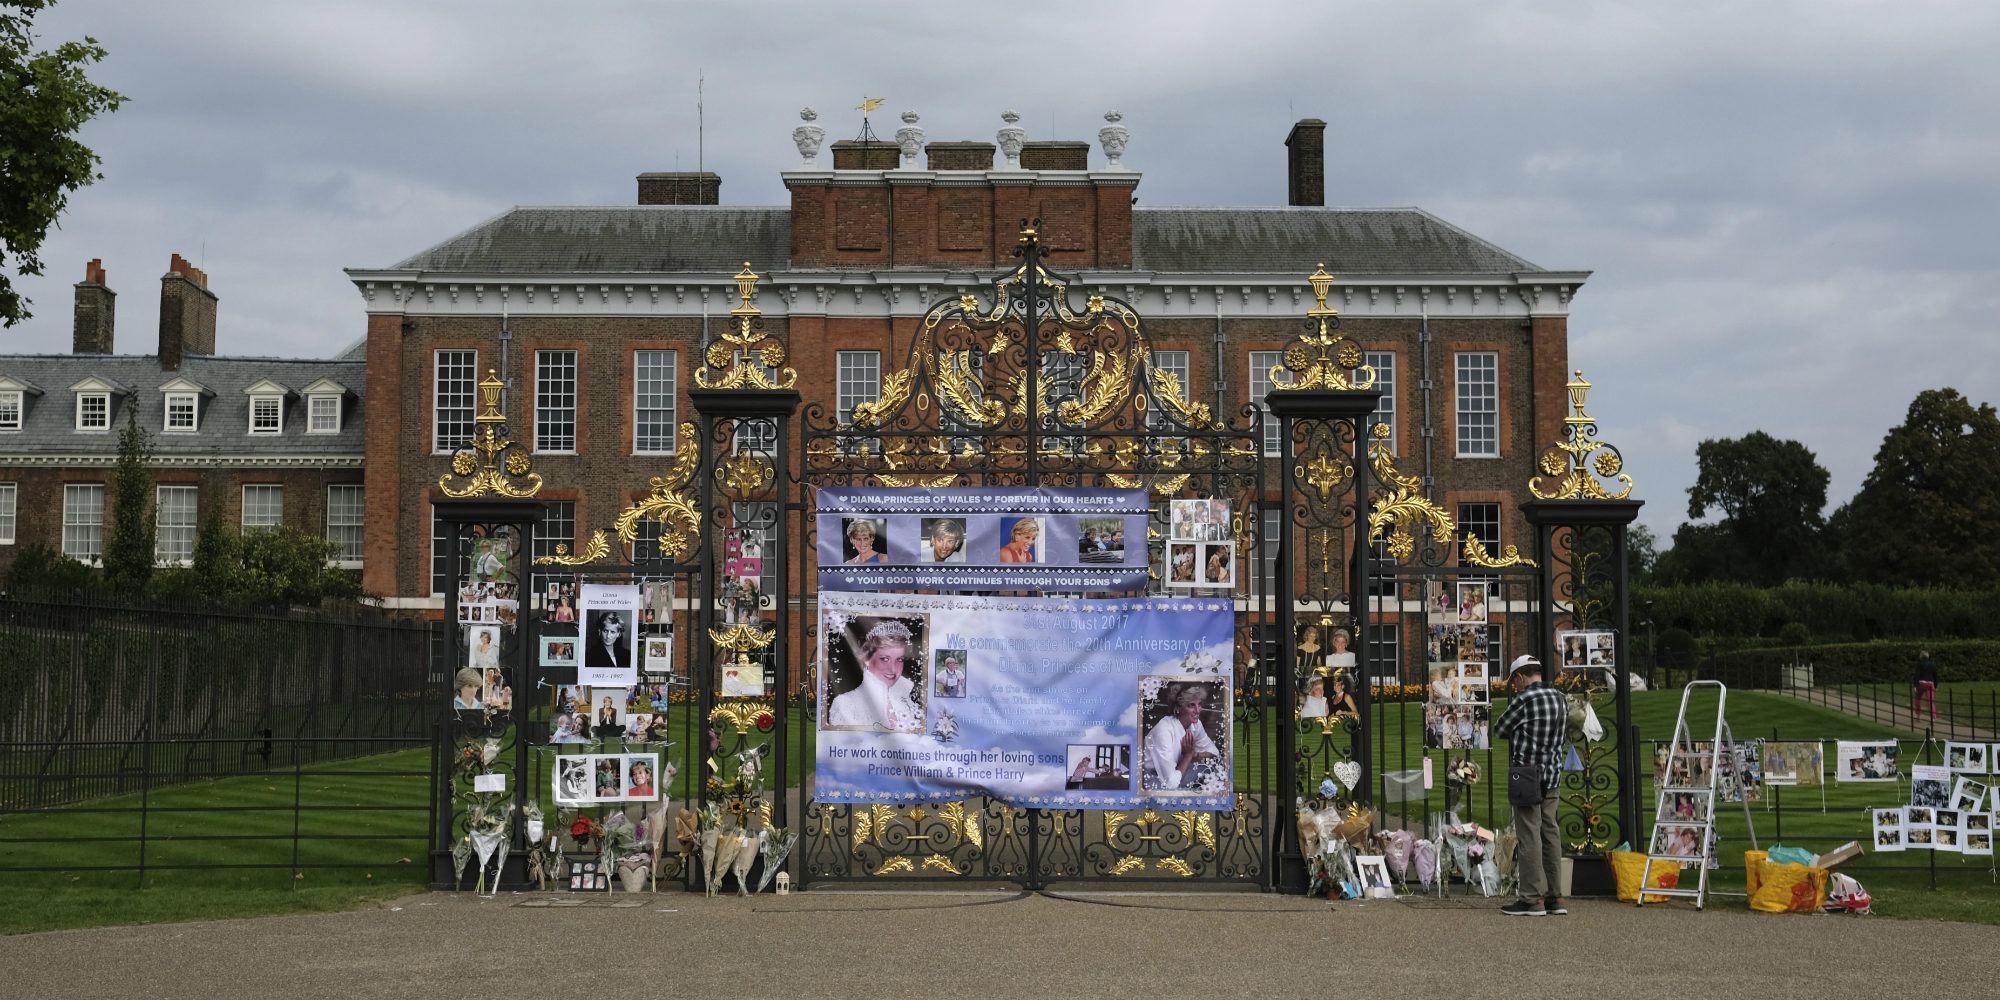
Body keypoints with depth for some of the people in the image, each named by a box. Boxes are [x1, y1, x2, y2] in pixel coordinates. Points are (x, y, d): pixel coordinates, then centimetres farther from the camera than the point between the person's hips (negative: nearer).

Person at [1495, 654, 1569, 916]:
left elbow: (1499, 729, -3)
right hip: (1553, 776, 7)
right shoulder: (1560, 698, 10)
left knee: (1529, 836, -5)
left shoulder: (1524, 699, -12)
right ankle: (1554, 897, 12)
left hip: (1527, 776, -7)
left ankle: (1533, 899, -5)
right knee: (1550, 834, 10)